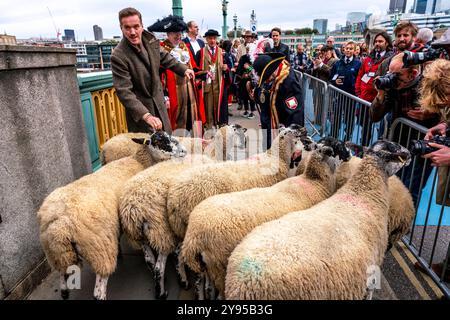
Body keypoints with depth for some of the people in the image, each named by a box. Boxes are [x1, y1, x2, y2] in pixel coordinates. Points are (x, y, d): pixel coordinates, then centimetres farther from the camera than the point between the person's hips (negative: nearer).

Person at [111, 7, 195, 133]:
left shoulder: (151, 40, -5)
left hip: (159, 102, 6)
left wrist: (184, 69, 18)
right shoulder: (118, 56, -22)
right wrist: (146, 115, -34)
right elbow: (124, 92, -25)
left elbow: (165, 58, 17)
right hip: (139, 108, -6)